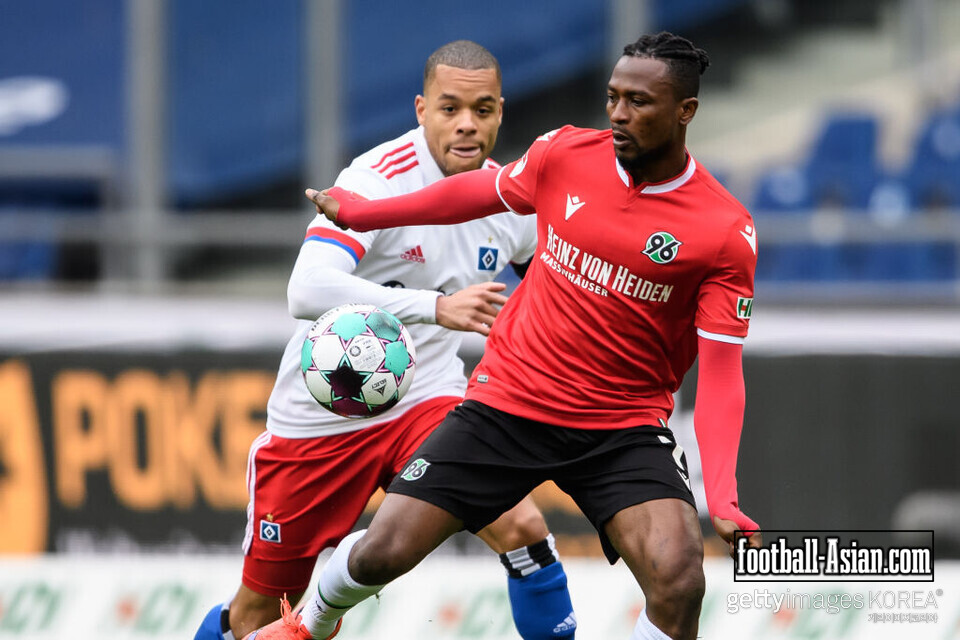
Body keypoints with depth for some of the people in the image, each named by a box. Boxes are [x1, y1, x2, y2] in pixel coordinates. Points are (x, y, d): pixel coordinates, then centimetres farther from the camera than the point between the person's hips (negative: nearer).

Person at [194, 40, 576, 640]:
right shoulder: (380, 179, -21)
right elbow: (308, 291, -38)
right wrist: (436, 307, -47)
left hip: (427, 399, 3)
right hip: (323, 408, -3)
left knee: (523, 529, -23)